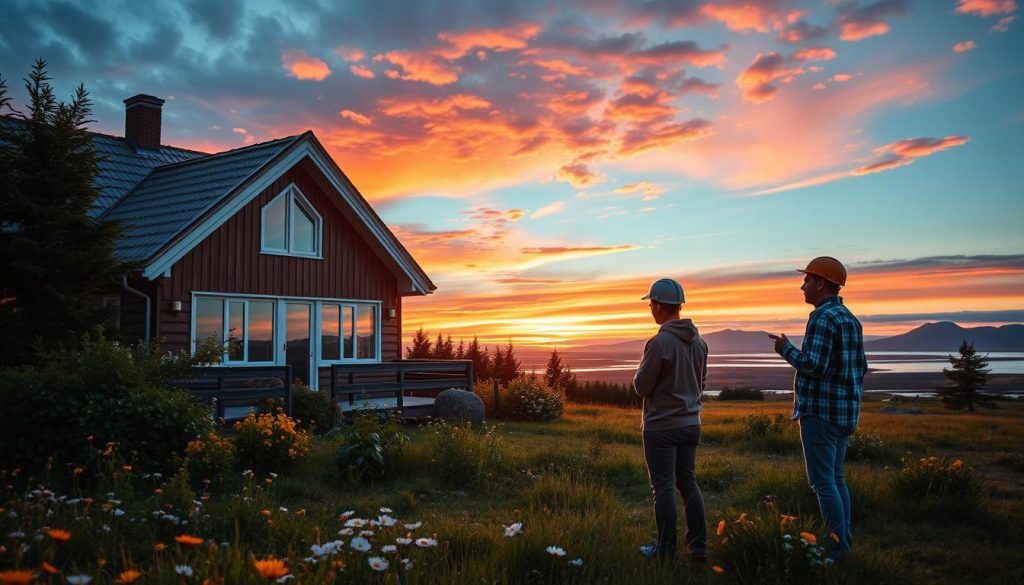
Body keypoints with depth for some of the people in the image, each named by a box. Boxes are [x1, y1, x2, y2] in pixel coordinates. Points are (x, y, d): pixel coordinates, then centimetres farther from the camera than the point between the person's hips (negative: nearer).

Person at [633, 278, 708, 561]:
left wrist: (641, 373, 5)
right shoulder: (699, 341, 3)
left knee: (663, 487, 3)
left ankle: (666, 550, 12)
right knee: (688, 483, 15)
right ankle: (698, 547, 18)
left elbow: (641, 386, -14)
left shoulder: (660, 343, -20)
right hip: (691, 423, 7)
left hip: (661, 426, -7)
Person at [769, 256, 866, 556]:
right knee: (835, 477, 16)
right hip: (845, 411, 9)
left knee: (822, 481, -3)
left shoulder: (822, 317, -16)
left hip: (821, 411, -9)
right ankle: (844, 539, 21)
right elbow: (860, 367, 17)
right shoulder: (850, 319, 14)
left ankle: (837, 545, 1)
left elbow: (814, 365, -23)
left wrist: (786, 349, -8)